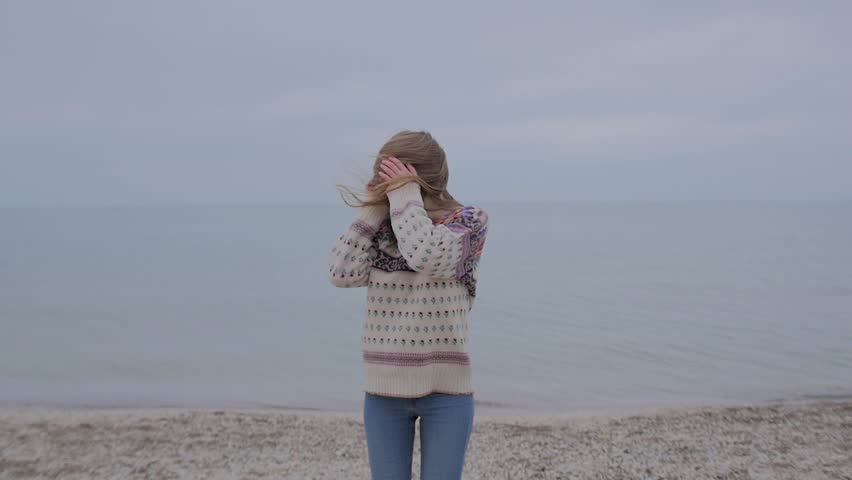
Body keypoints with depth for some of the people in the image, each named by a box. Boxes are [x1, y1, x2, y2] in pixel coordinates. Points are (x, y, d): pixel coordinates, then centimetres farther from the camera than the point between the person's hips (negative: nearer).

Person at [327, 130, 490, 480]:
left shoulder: (469, 221, -7)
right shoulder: (379, 228, 4)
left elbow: (427, 258, -25)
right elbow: (342, 273, -10)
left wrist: (406, 196, -17)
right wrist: (372, 209, -9)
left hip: (445, 390, -3)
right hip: (384, 389, 3)